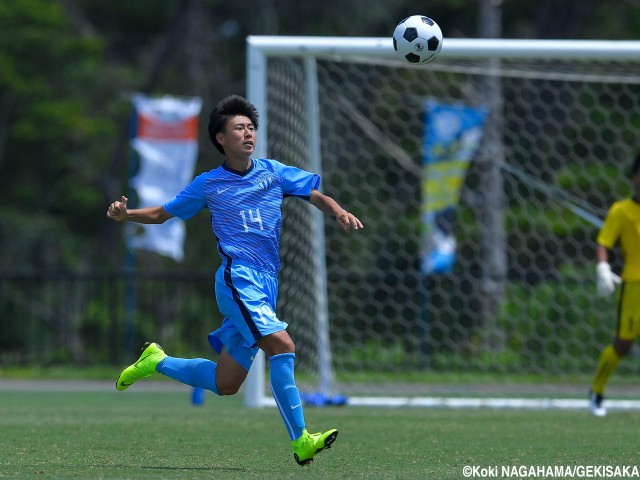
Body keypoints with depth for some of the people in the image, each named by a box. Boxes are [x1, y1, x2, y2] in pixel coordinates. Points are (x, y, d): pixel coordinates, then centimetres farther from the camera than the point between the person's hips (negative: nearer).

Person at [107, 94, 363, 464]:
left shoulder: (273, 172, 13)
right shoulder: (209, 185, 7)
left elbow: (317, 196, 11)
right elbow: (161, 214, 16)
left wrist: (340, 213, -10)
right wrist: (124, 214, -2)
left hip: (266, 285, 5)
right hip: (238, 278, -5)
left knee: (225, 384, 8)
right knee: (282, 346, -25)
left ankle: (157, 362, 31)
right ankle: (300, 440, -27)